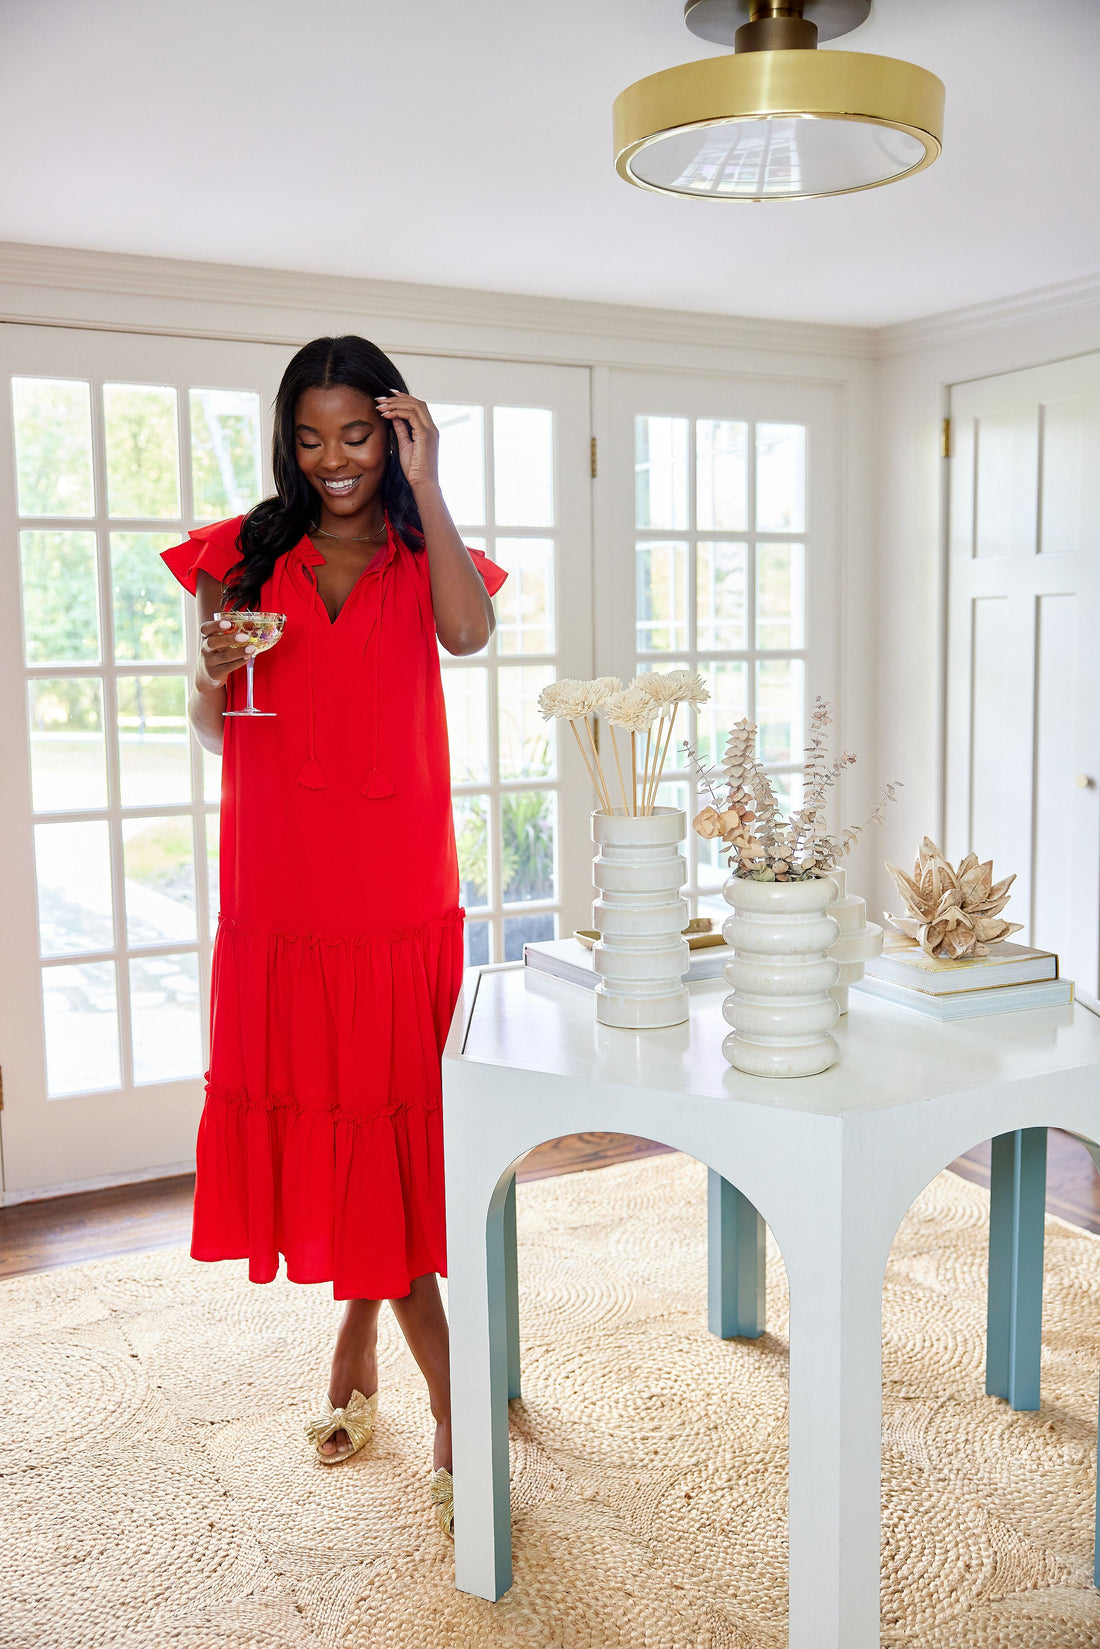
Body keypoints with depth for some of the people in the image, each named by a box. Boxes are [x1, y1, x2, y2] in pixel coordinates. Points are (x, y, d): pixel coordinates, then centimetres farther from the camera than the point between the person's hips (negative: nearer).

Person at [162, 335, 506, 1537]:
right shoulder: (247, 555, 9)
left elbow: (469, 632, -16)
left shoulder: (420, 558, 7)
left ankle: (357, 1347, 25)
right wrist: (213, 672, -13)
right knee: (318, 1127, 6)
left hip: (397, 891, -1)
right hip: (279, 893, 1)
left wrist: (425, 485, -11)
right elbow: (210, 730, 9)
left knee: (384, 1125, 2)